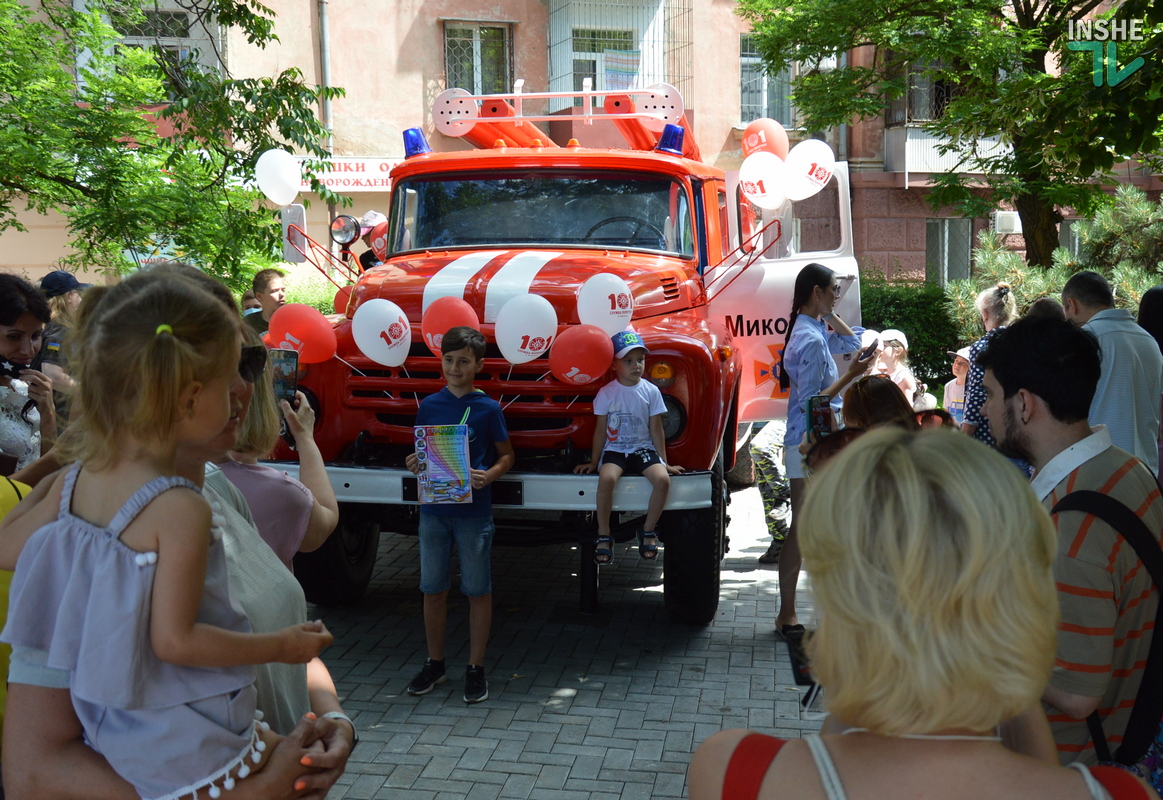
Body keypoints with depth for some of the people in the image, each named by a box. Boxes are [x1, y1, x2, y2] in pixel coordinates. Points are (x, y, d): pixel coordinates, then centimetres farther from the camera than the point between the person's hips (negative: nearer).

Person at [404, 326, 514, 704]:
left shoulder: (488, 408, -3)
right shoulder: (429, 406, 5)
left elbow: (506, 456, 3)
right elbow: (420, 453, 14)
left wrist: (488, 475, -16)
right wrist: (414, 464, -9)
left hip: (473, 511, -3)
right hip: (433, 509, 3)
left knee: (478, 590, 5)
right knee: (433, 588, 11)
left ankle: (476, 668, 16)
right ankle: (434, 663, 25)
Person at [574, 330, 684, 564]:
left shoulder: (651, 392, 1)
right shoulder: (606, 393, -3)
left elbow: (656, 430, 5)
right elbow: (601, 430, 4)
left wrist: (664, 462, 4)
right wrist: (593, 462, 3)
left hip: (643, 449, 2)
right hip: (614, 449, -1)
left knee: (662, 479, -28)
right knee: (607, 478, -34)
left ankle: (648, 532, -6)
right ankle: (603, 536, -17)